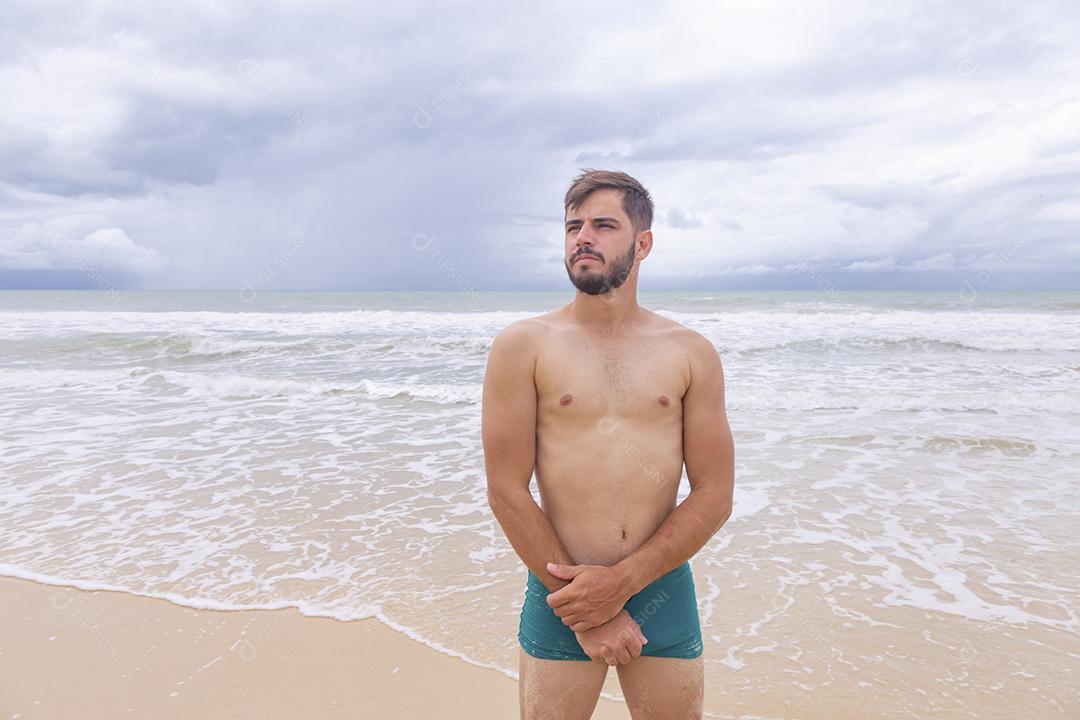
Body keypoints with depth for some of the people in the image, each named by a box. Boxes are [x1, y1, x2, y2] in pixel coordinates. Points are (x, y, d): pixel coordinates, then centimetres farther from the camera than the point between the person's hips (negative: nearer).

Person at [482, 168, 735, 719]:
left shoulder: (692, 353, 1)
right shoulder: (522, 345, -4)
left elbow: (714, 497, -1)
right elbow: (507, 492, -7)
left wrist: (620, 582, -11)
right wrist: (584, 609, -8)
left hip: (664, 592, 2)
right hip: (559, 592, -1)